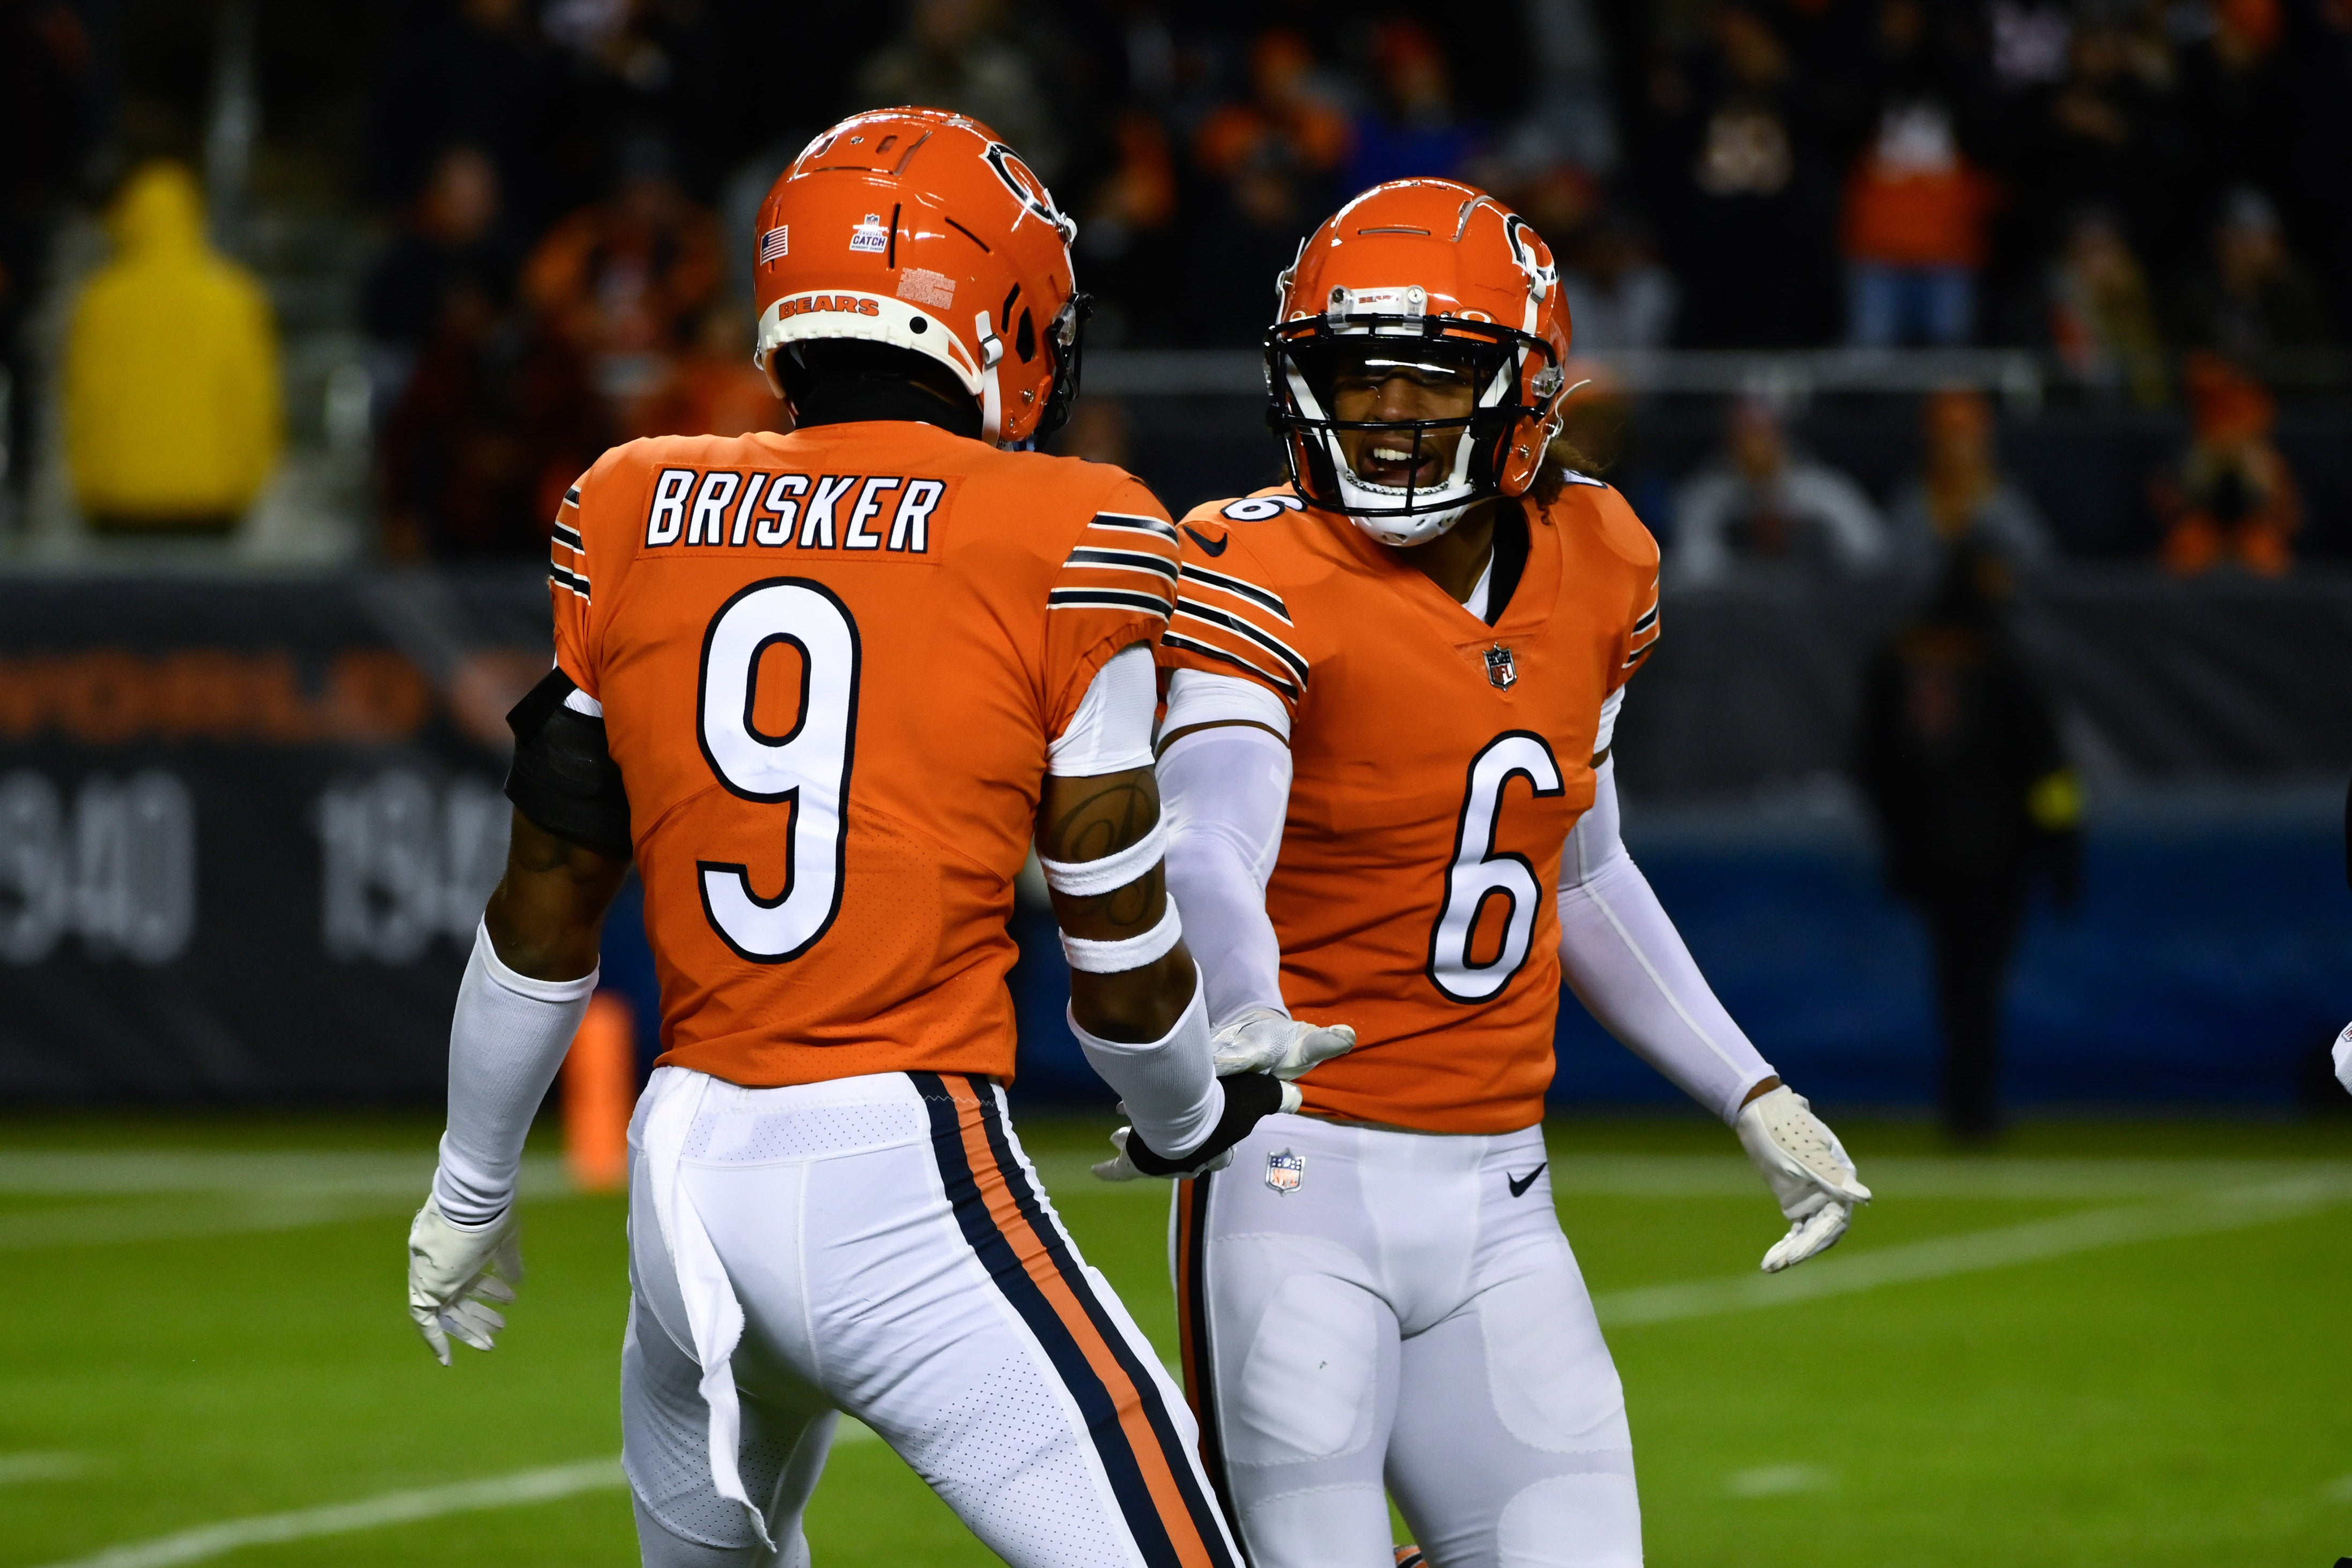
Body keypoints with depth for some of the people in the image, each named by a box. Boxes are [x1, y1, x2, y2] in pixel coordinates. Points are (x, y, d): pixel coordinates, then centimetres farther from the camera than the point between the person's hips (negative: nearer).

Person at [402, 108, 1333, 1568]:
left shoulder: (633, 517, 8)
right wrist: (1193, 1119, 22)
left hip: (688, 1176, 6)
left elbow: (546, 916, 13)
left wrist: (471, 1190, 26)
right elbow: (1122, 954, 1)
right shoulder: (1063, 546, -5)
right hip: (907, 1185, -6)